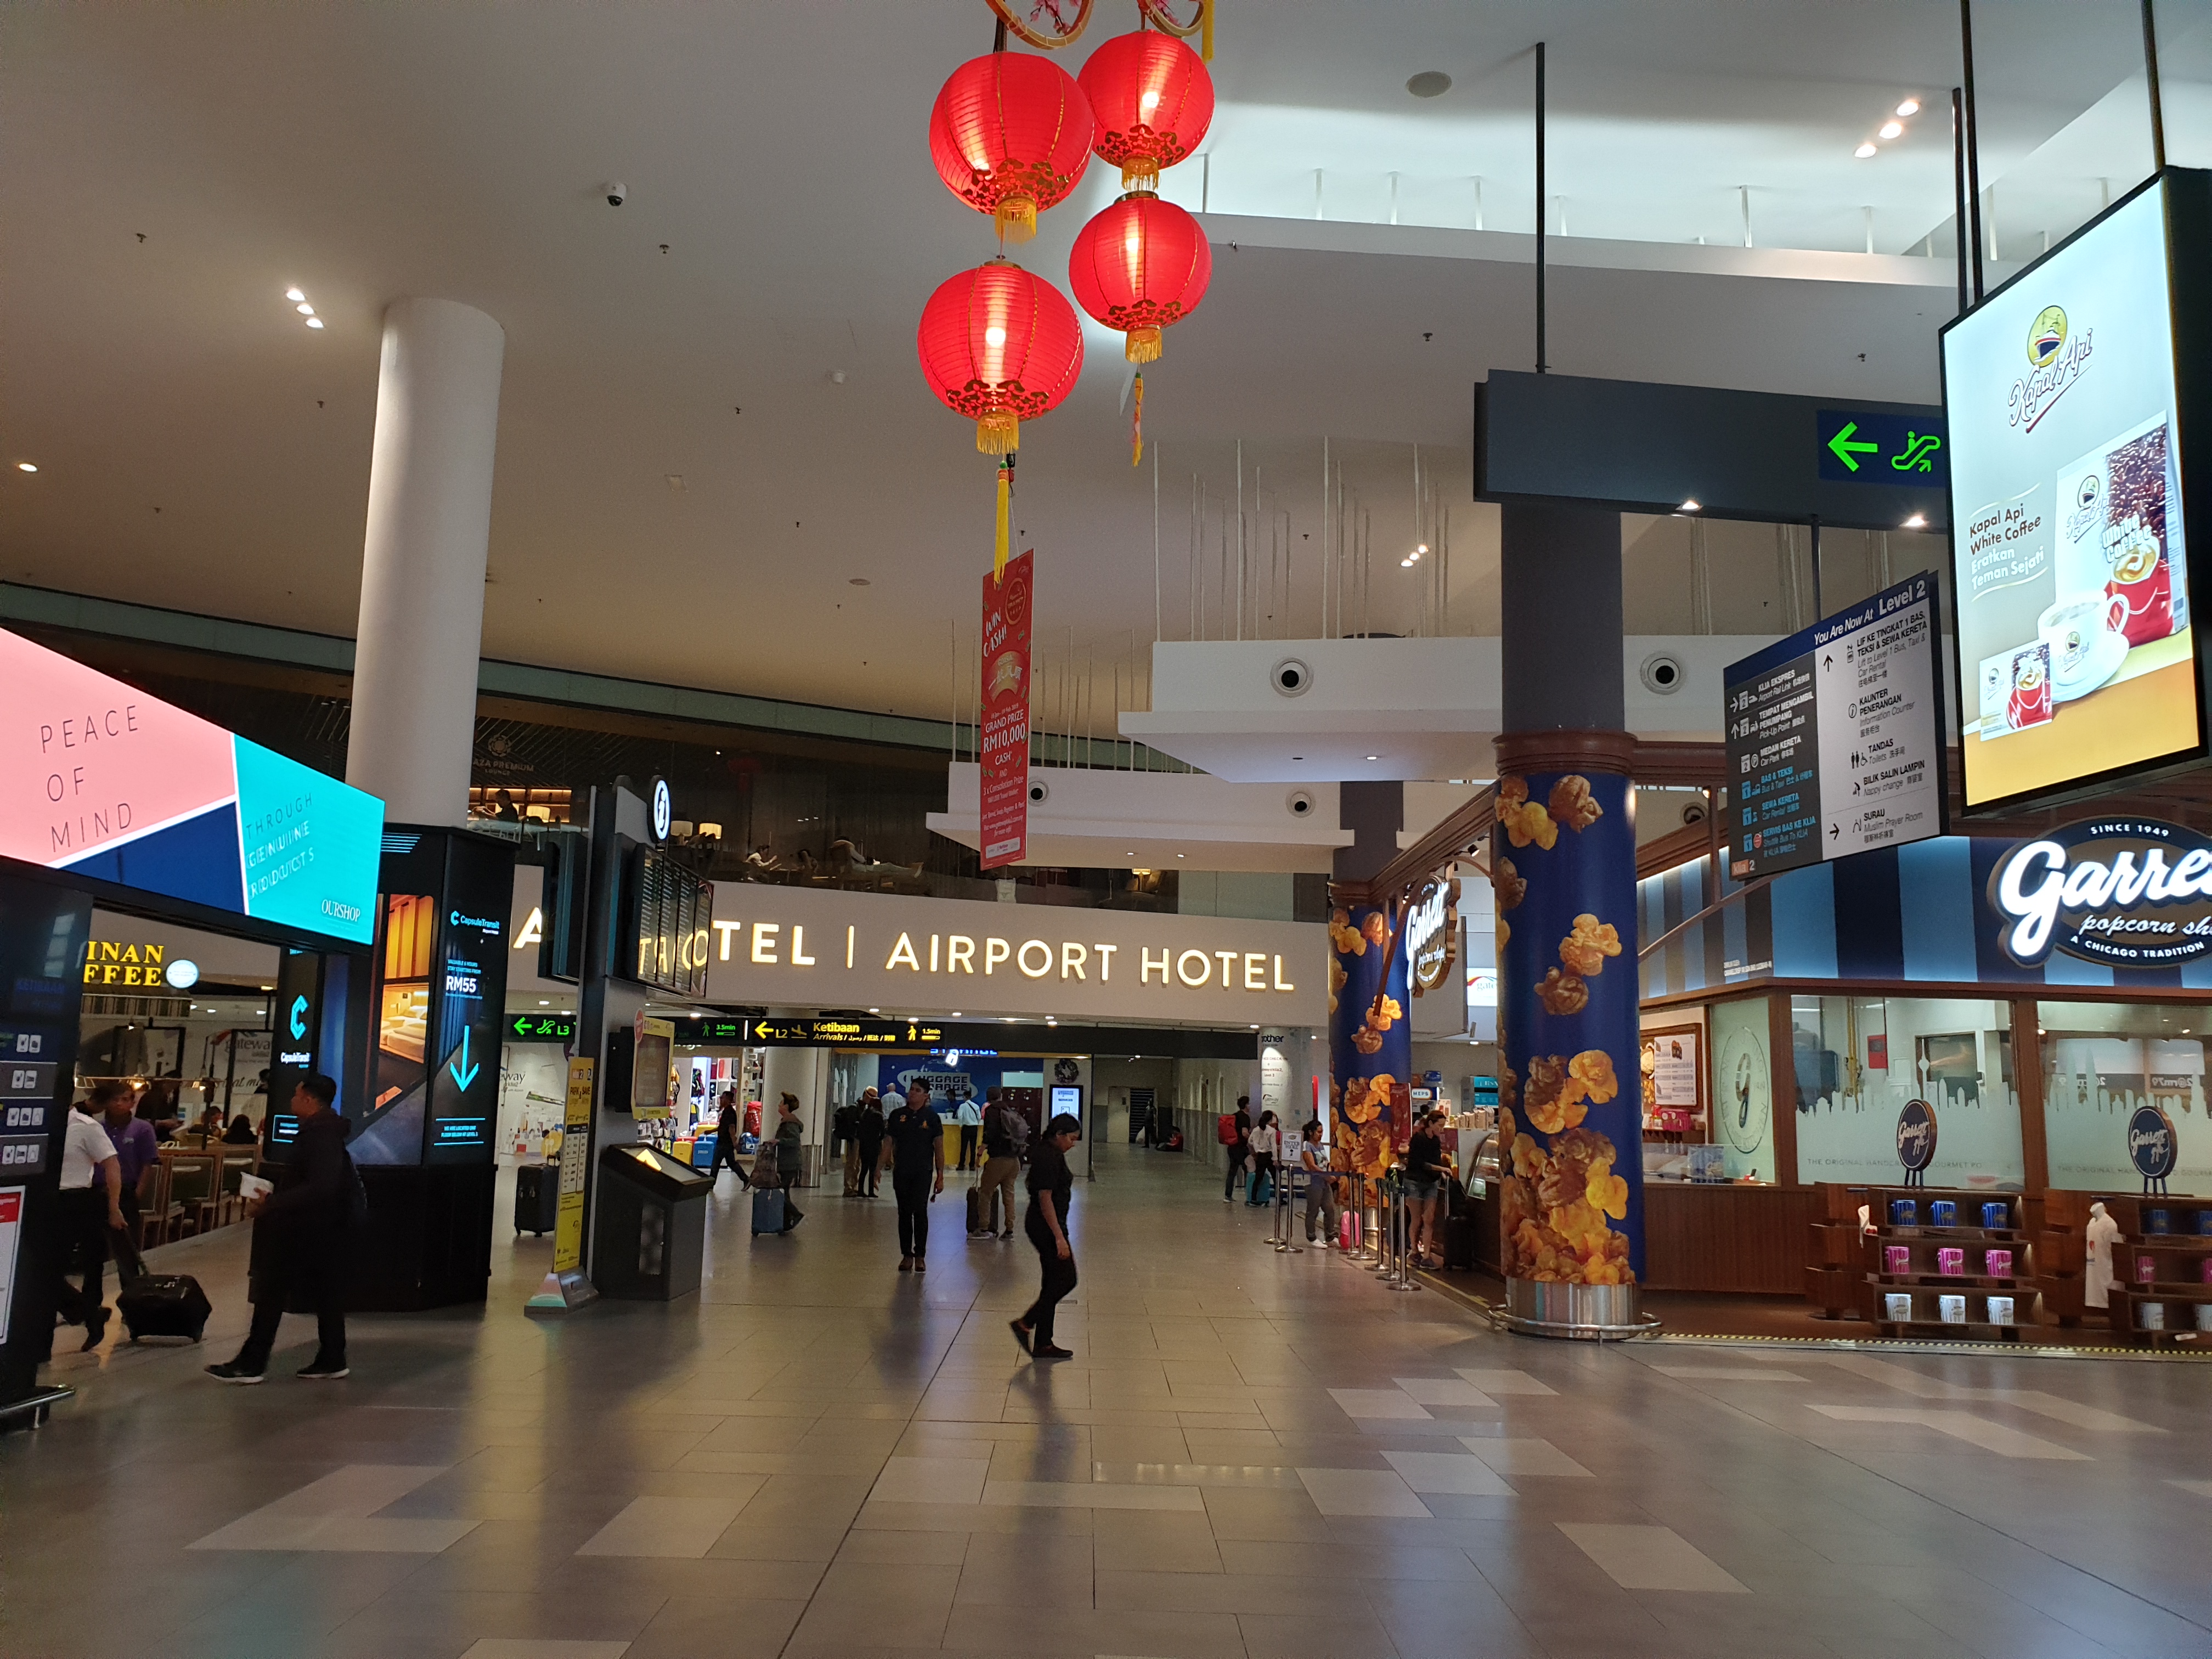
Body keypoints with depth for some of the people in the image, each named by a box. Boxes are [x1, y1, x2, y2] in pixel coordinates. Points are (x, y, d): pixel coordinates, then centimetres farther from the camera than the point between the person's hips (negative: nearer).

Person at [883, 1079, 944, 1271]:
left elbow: (939, 1147, 1)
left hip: (923, 1173, -2)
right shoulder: (897, 1116, 5)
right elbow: (888, 1143, 8)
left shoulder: (931, 1117, 0)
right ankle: (906, 1255, 15)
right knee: (904, 1213, 7)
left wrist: (940, 1176, -2)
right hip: (901, 1172, 2)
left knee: (920, 1212, -5)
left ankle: (920, 1256, 4)